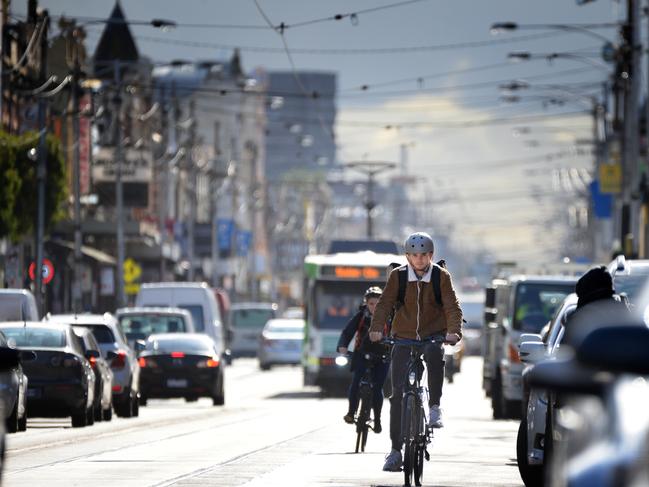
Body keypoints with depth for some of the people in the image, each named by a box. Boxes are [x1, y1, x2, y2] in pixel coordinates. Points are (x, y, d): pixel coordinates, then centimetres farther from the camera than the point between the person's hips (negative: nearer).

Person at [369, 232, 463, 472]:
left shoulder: (441, 276, -4)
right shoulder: (398, 276, -2)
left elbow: (452, 306, -12)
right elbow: (385, 303, -10)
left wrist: (453, 331, -31)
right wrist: (376, 328, -28)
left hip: (433, 335, -1)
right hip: (403, 337, 1)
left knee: (434, 354, -38)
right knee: (398, 392, -6)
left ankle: (434, 407, -27)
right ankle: (396, 448, 0)